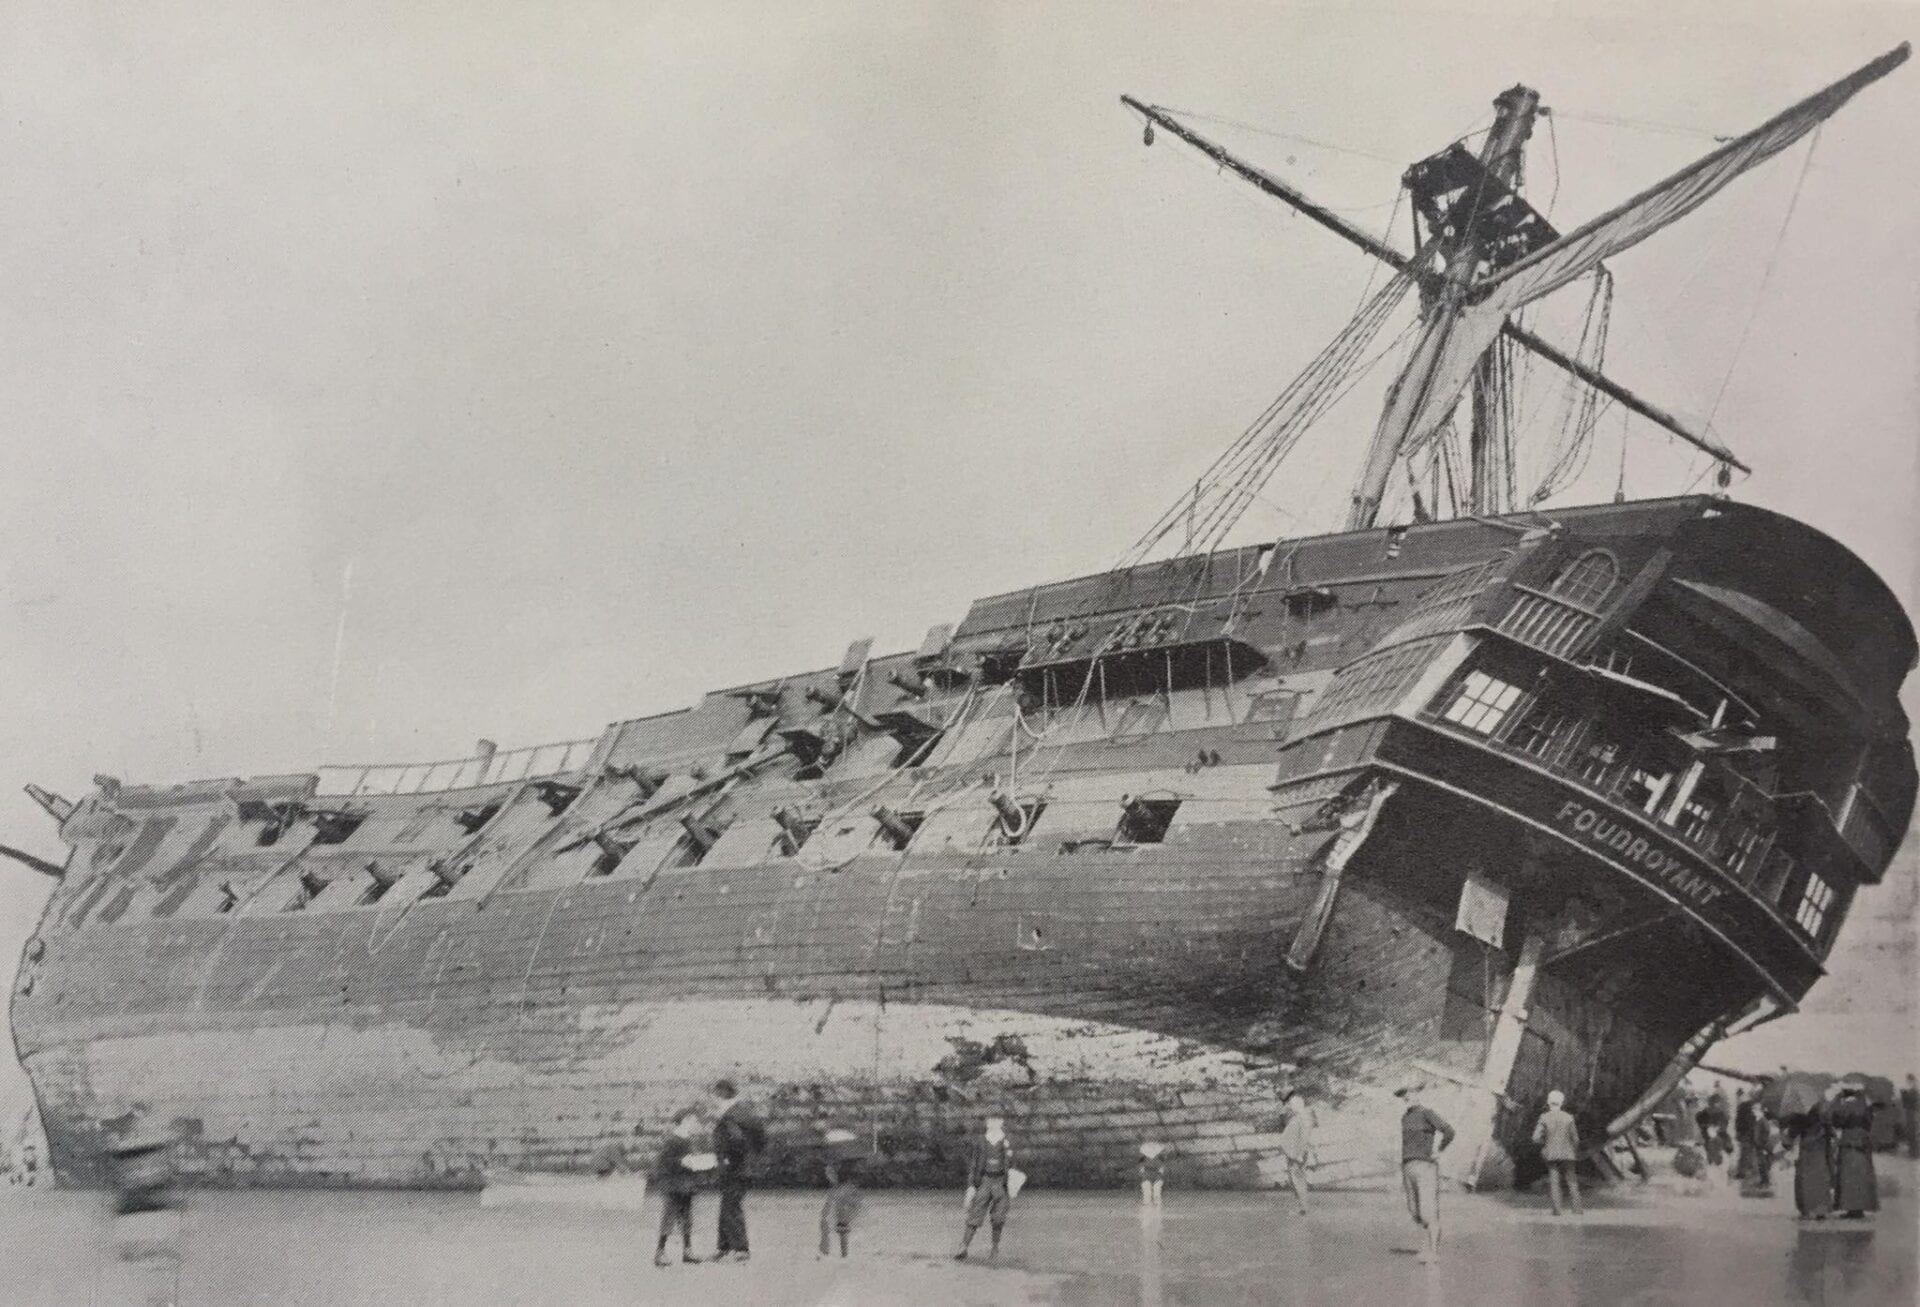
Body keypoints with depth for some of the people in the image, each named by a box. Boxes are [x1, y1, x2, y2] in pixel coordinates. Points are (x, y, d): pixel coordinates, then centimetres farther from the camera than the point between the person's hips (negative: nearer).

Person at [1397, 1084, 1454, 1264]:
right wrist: (1401, 1175, 19)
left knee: (1429, 1211, -9)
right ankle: (1426, 1246, 20)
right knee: (1416, 1212, 9)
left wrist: (1438, 1151, -10)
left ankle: (1433, 1251, -5)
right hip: (1409, 1166, 7)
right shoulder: (1405, 1117, 16)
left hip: (1426, 1166, -7)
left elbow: (1448, 1132, -20)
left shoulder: (1427, 1113, -7)